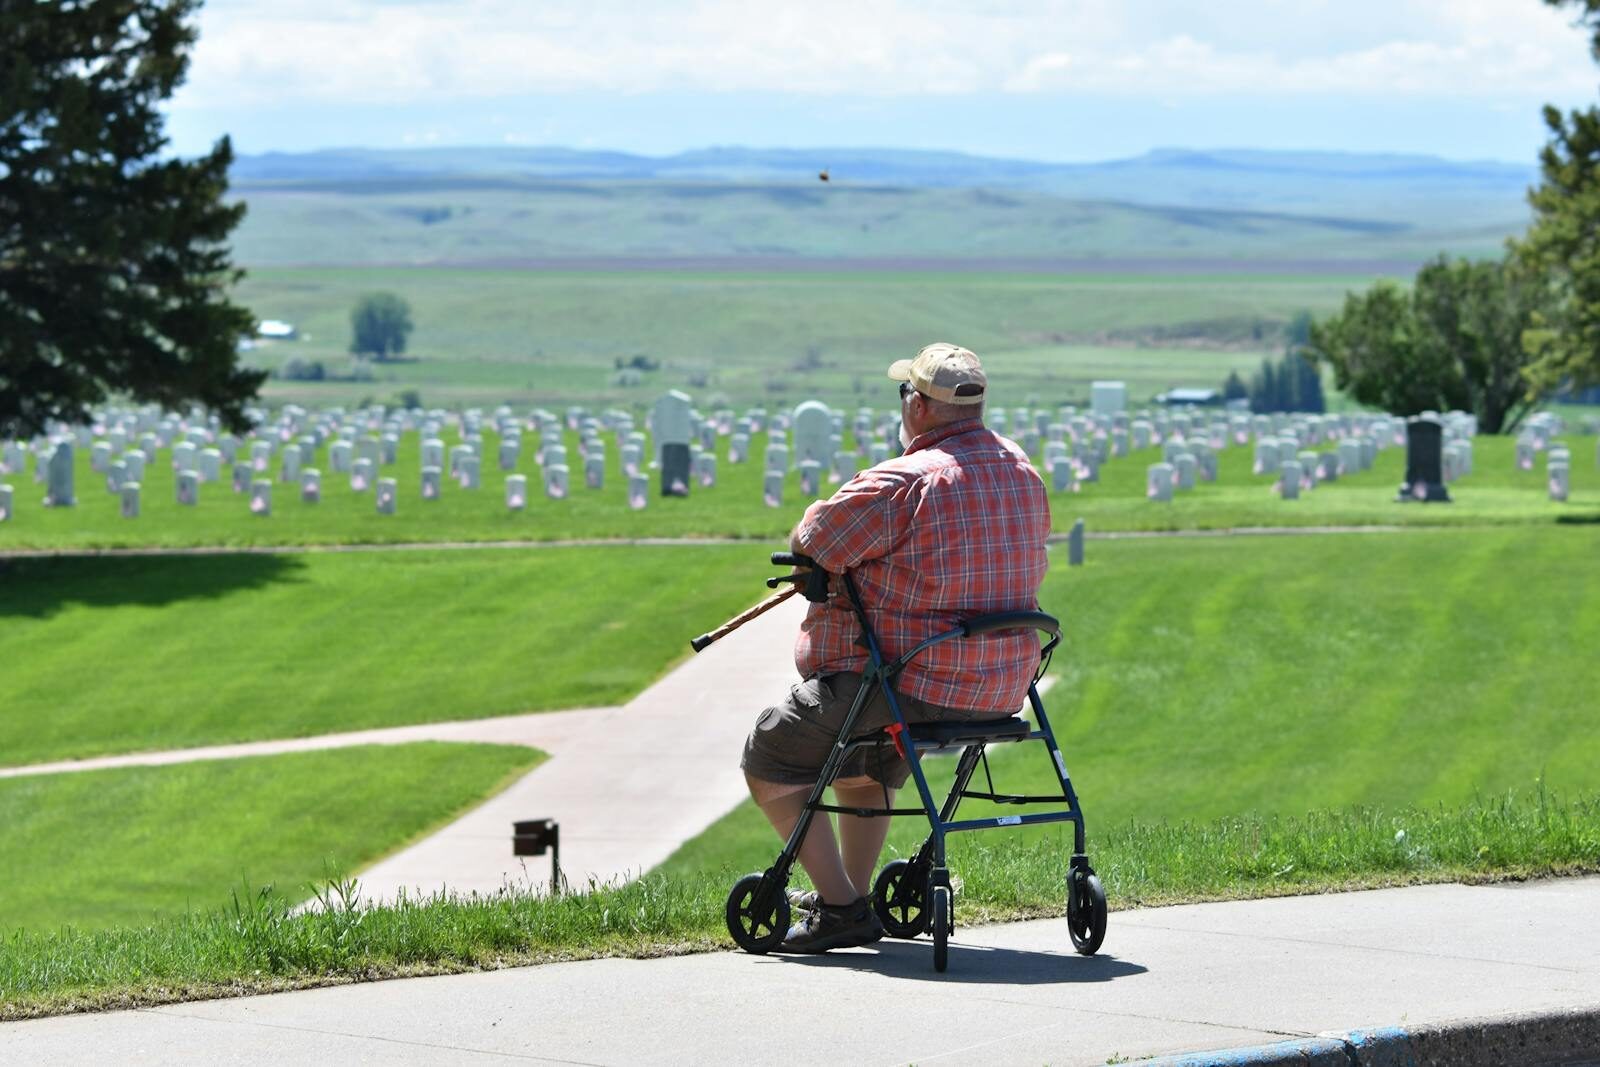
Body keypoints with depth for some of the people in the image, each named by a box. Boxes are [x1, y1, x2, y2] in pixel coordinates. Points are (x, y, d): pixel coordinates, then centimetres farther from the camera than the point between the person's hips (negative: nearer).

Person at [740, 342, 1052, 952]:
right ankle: (854, 890, 40)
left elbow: (808, 545, -13)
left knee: (769, 758, 8)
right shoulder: (1023, 472, 5)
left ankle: (842, 909, 2)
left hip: (912, 683, -8)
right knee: (864, 750, 36)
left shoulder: (903, 483, -20)